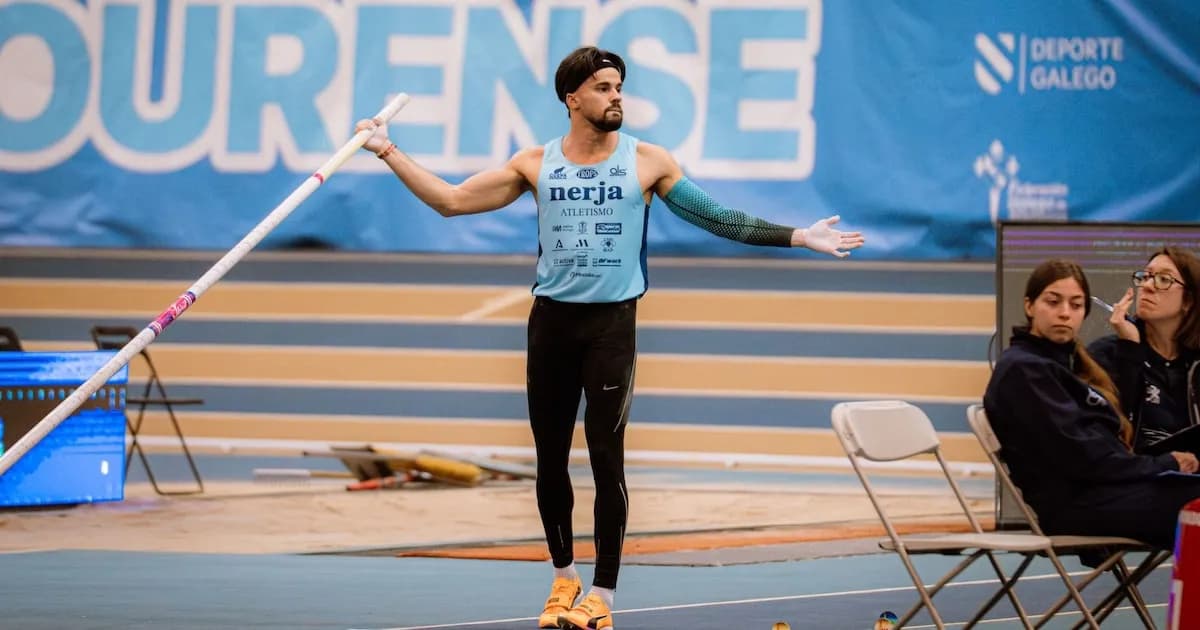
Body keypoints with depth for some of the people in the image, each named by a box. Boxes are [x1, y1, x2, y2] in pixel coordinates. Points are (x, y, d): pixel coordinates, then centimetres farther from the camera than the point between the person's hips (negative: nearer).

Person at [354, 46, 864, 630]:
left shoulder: (647, 161, -1)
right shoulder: (536, 163, 3)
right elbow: (450, 200, 5)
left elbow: (719, 218, 0)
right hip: (551, 319, 2)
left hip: (612, 322, -2)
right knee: (550, 458, 7)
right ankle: (563, 575, 25)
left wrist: (799, 237, -6)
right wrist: (388, 151, 2)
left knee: (607, 459, -6)